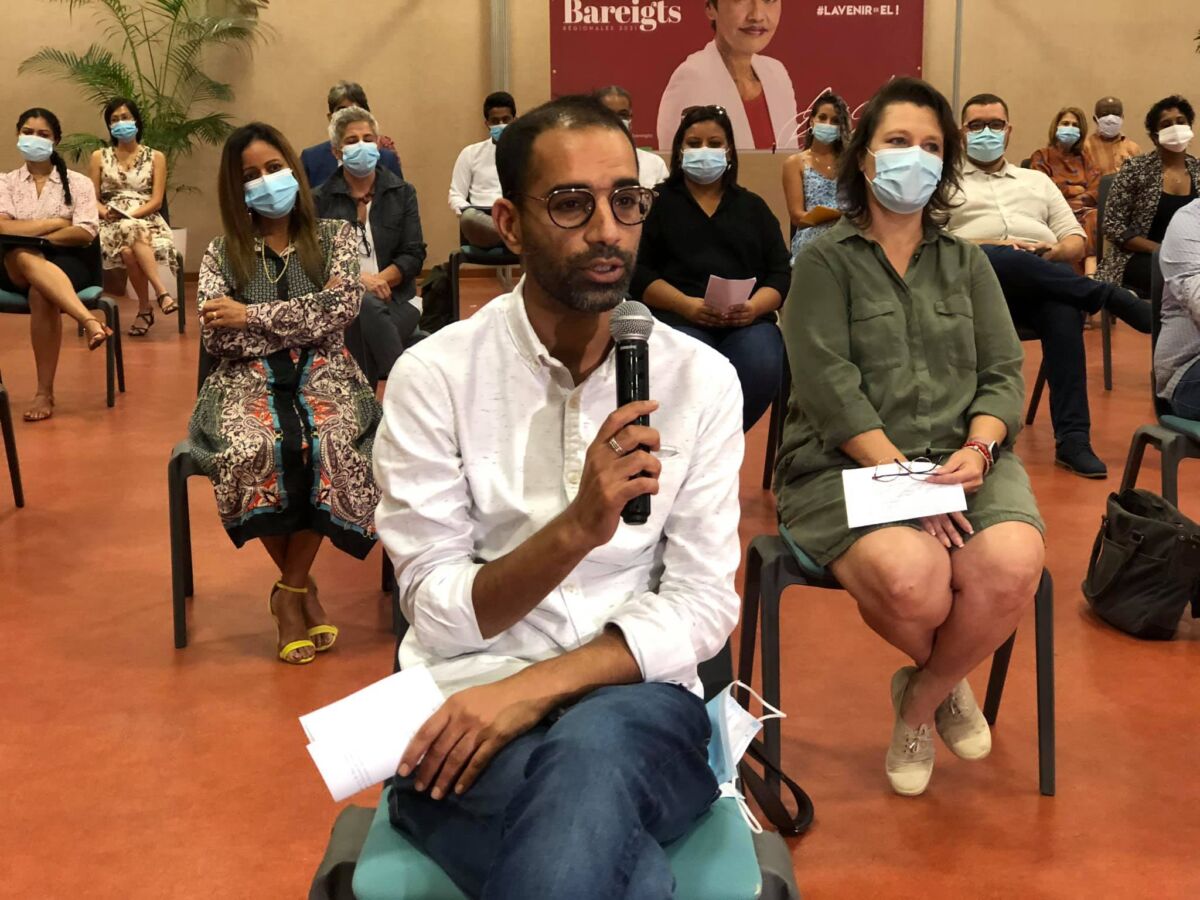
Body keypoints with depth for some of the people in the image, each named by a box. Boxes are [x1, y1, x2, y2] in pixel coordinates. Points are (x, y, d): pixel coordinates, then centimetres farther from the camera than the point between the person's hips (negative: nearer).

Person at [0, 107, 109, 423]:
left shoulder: (77, 182, 10)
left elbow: (86, 233, -5)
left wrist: (30, 233, -10)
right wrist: (55, 223, -8)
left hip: (67, 263, -1)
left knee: (41, 292, -36)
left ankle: (45, 392, -33)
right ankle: (90, 321, -53)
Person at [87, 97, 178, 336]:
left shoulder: (156, 157, 10)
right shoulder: (99, 157, 13)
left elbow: (156, 201, 1)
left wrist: (129, 215, -15)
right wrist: (107, 213, -14)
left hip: (148, 222, -1)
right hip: (111, 225, 1)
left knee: (130, 250, -37)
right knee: (131, 234, -37)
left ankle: (145, 308, -31)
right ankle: (162, 292, -38)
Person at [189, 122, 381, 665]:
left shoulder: (335, 237, 11)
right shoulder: (222, 253, 12)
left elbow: (340, 311, -6)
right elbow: (217, 339, -1)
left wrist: (251, 316, -7)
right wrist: (302, 322, -7)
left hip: (322, 373, 0)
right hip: (249, 378, 0)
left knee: (332, 446, -34)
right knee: (251, 451, -34)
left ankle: (289, 591, -14)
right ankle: (303, 589, -12)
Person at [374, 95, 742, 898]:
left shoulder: (701, 378, 2)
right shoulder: (433, 375, -3)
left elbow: (703, 607, -3)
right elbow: (440, 617, -7)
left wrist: (531, 690, -16)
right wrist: (576, 528, -24)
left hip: (632, 702, 2)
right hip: (466, 714, -2)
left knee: (593, 750, -35)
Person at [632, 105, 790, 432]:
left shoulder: (753, 207, 23)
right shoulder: (657, 203, 15)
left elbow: (781, 273, 14)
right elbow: (639, 272, 3)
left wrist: (754, 307, -9)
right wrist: (687, 305, -14)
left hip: (747, 321, 3)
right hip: (677, 318, -2)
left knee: (761, 371, -32)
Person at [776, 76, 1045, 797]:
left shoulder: (967, 263, 19)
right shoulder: (826, 263, 5)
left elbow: (1003, 373, 9)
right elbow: (830, 387, -8)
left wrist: (976, 452, -12)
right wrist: (903, 472, -19)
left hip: (965, 458, 4)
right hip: (847, 464, -3)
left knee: (1012, 567, -28)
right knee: (911, 579, -33)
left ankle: (919, 701, 1)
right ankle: (946, 679, 6)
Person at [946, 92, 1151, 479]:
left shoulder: (1037, 181, 31)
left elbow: (1076, 240, 23)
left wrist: (1056, 252, -3)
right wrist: (995, 248, -12)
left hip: (1047, 282, 3)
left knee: (1064, 310, -35)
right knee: (1002, 259, -40)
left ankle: (1073, 438, -39)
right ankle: (1118, 300, -29)